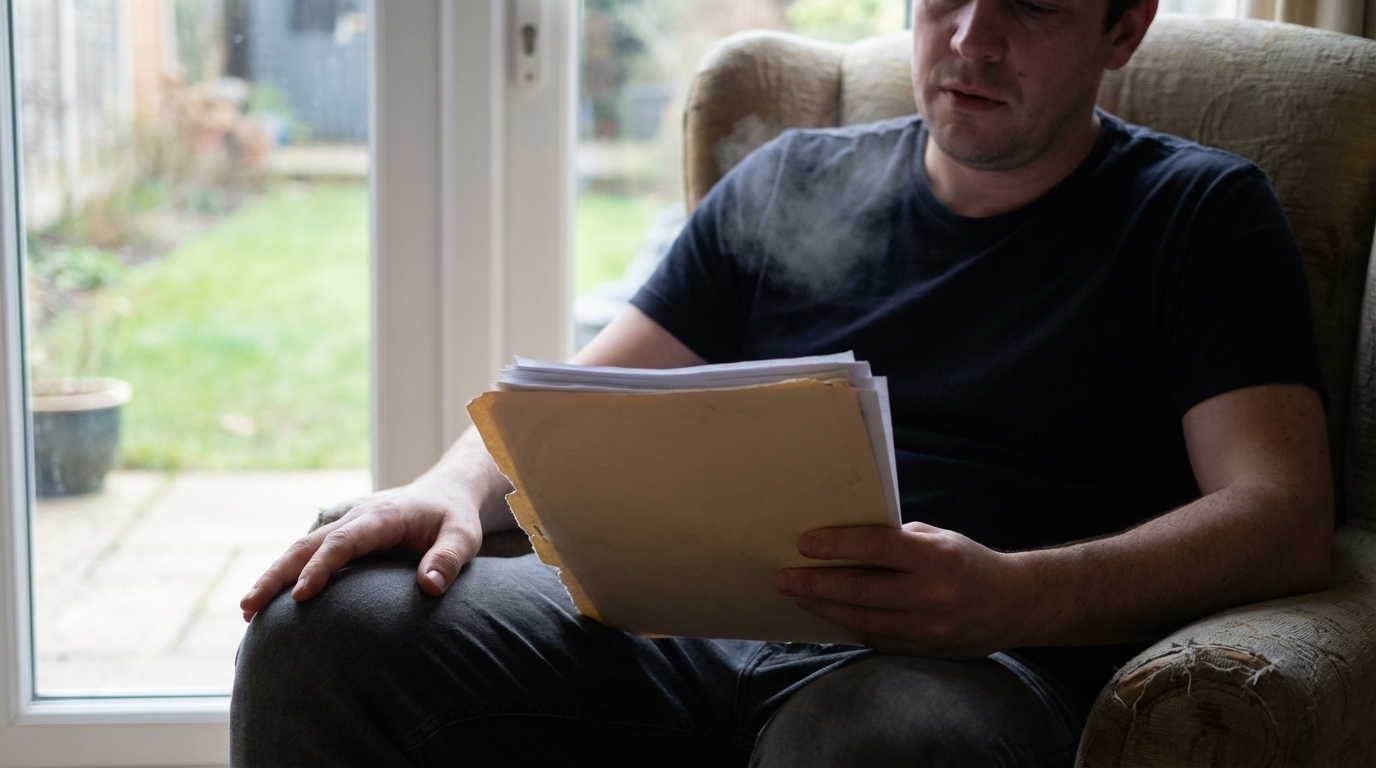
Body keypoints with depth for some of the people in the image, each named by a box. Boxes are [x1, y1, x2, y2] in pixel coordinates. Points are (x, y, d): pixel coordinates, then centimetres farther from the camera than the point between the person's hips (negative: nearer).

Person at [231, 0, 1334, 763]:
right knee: (326, 626, -19)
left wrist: (1013, 594, -22)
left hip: (977, 661, -4)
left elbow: (1285, 520, -3)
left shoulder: (1201, 214, 11)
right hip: (692, 626, 4)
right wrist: (456, 486, -3)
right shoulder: (788, 184, 22)